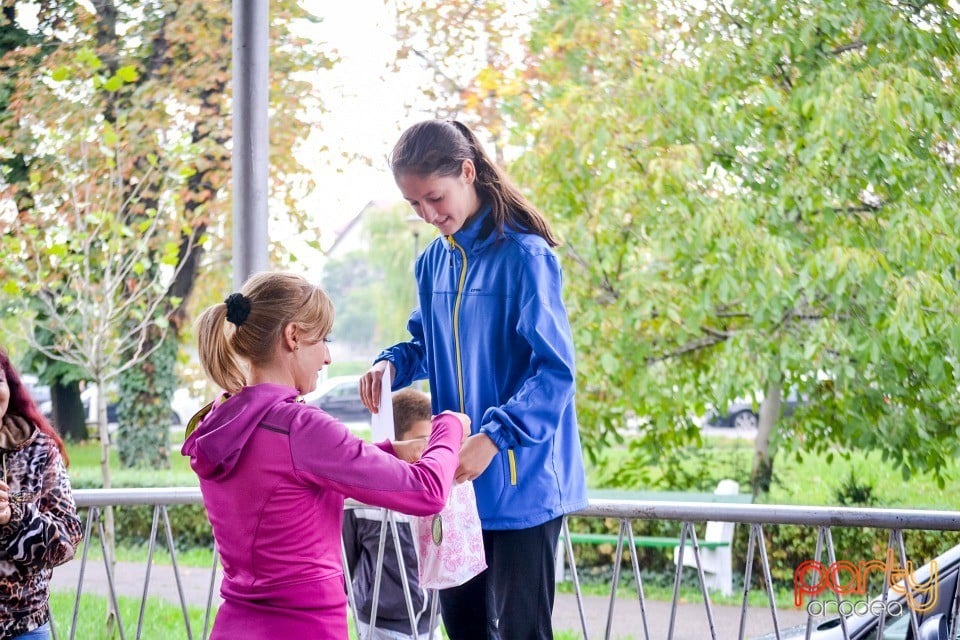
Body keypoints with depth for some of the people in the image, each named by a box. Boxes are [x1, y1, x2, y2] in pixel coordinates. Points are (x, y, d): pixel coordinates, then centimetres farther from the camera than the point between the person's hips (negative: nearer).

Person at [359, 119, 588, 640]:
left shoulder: (524, 255, -14)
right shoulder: (433, 261, 8)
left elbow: (554, 370, -19)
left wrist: (492, 438, -30)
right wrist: (392, 364, -3)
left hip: (520, 482, -7)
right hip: (455, 479, 7)